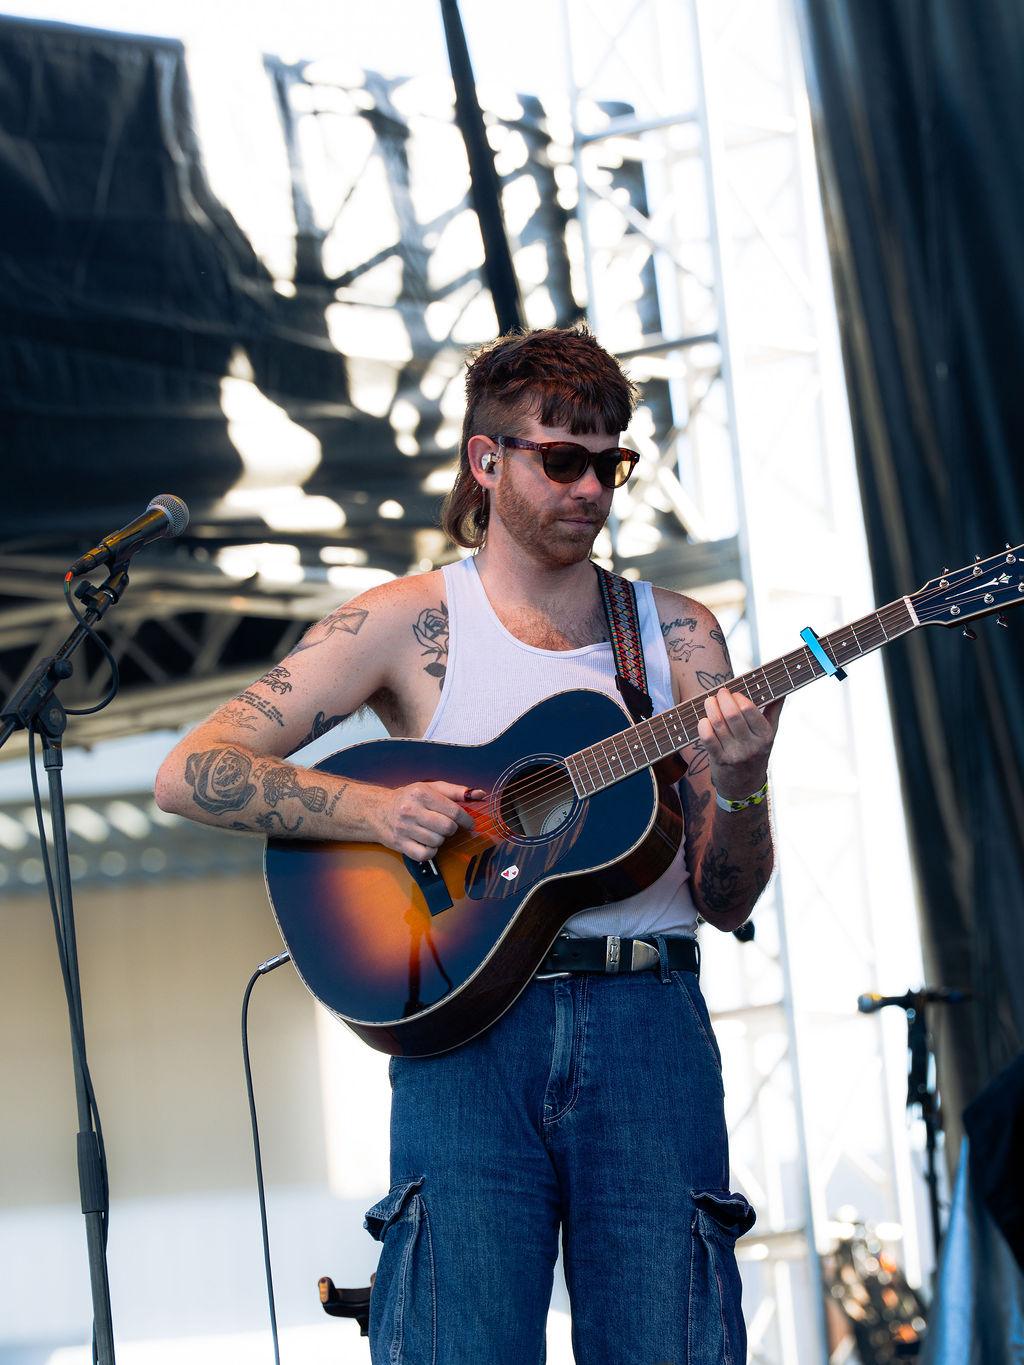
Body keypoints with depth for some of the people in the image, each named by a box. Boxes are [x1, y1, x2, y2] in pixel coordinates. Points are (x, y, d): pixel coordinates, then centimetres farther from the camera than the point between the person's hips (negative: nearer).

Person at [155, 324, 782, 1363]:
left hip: (648, 1024, 2)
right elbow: (189, 775, -1)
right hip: (468, 1025, -2)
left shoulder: (673, 633, 13)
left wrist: (738, 790, -11)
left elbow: (726, 903, 10)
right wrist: (375, 809, -13)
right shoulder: (409, 623, 6)